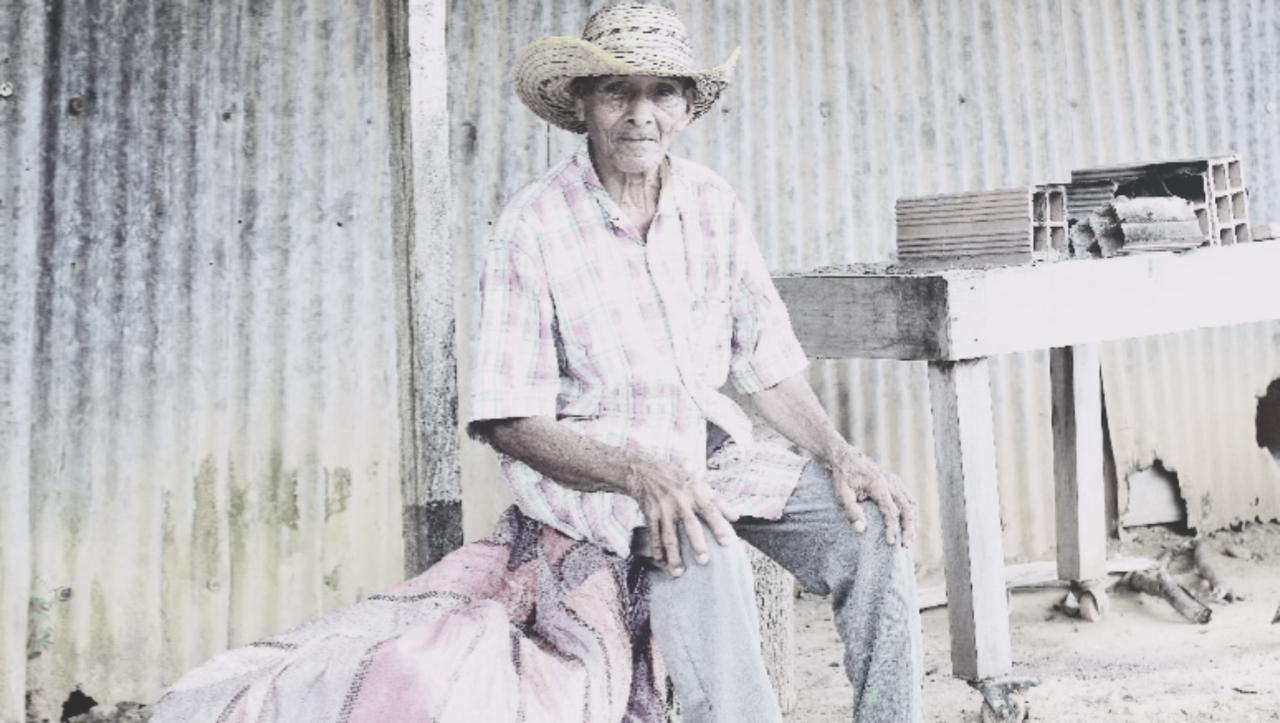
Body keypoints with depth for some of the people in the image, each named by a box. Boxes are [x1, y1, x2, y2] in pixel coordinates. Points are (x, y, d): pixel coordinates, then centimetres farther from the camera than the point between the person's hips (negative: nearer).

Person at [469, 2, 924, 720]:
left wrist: (839, 454, -10)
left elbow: (768, 365, 8)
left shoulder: (716, 205, 4)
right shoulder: (533, 227, -11)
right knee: (703, 548, -35)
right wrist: (640, 474, -28)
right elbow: (512, 422, -13)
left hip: (712, 445, 5)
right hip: (588, 464, -4)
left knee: (873, 526, -17)